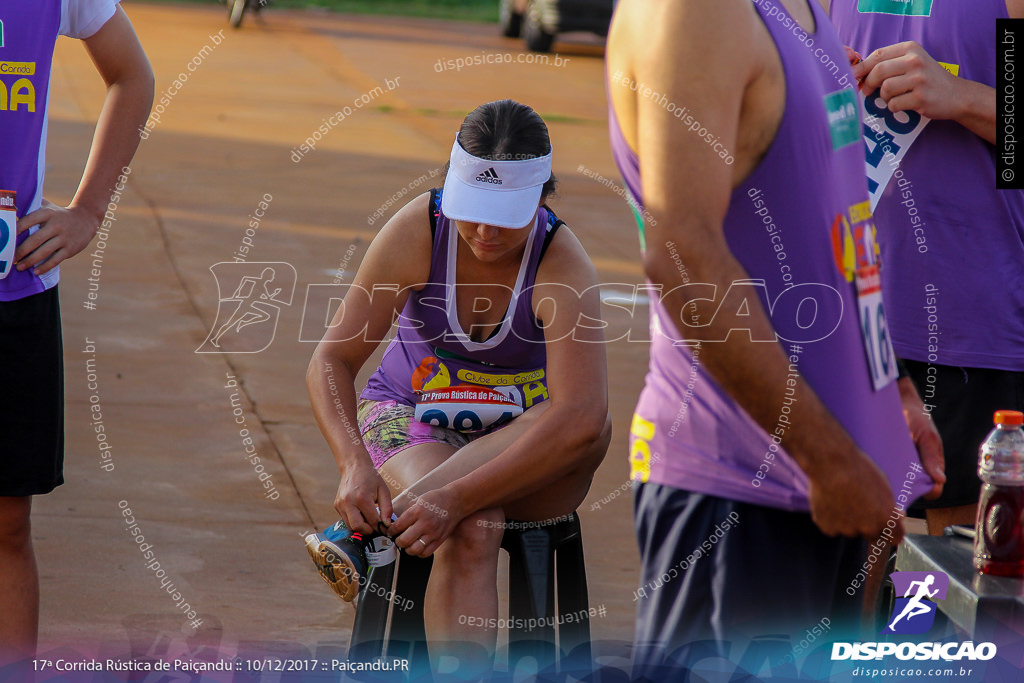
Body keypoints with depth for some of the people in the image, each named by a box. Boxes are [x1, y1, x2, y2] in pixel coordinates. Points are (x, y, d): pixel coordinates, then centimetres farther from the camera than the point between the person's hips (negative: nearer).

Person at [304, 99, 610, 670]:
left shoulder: (563, 266, -24)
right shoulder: (417, 231, -18)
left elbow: (579, 420, -37)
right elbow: (332, 360, -18)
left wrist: (455, 498, -45)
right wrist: (355, 465, -38)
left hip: (525, 459, 1)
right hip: (411, 422, -1)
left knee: (594, 425, -33)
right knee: (474, 531, -33)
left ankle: (363, 529, -32)